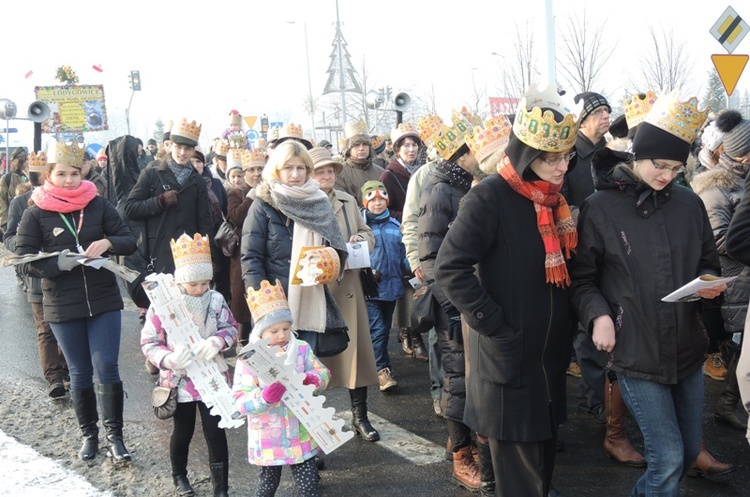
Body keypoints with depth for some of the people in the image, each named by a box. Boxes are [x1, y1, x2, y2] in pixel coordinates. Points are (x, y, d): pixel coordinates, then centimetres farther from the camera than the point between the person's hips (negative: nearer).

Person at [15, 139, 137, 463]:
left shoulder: (98, 205, 0)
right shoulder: (36, 214, -3)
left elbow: (129, 240, 2)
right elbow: (25, 262, -5)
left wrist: (108, 243, -19)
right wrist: (58, 263, -21)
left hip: (103, 301, 0)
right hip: (63, 306, 0)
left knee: (107, 368, -3)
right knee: (80, 373, 12)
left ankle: (114, 435, 9)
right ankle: (89, 434, 28)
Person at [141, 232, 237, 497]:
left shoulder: (215, 300, -8)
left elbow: (232, 328, 1)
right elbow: (148, 342, -10)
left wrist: (217, 341, -21)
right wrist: (168, 359, -28)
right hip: (180, 379, -1)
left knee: (216, 432, 2)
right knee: (183, 432, 17)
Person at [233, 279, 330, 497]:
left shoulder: (302, 349, -3)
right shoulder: (249, 358, -14)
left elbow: (323, 374, 3)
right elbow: (240, 401, -17)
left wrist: (313, 380, -20)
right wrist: (264, 397, -35)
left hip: (301, 434, 2)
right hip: (268, 438, -2)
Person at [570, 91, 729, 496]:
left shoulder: (689, 204, 4)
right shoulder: (600, 208, -7)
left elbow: (708, 261, 16)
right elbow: (582, 276, -2)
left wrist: (710, 281, -6)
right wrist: (598, 314, -18)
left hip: (687, 348, 5)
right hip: (635, 352, -5)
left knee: (689, 450, 17)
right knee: (668, 457, -5)